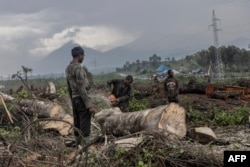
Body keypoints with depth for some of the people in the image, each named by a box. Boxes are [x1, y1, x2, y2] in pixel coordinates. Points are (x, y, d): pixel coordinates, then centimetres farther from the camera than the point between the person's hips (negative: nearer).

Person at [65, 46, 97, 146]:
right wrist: (90, 105, -21)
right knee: (85, 128, -7)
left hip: (75, 100, 9)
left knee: (77, 127, 10)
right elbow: (81, 89, -22)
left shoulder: (68, 68, 14)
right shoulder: (78, 68, -17)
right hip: (82, 100, -9)